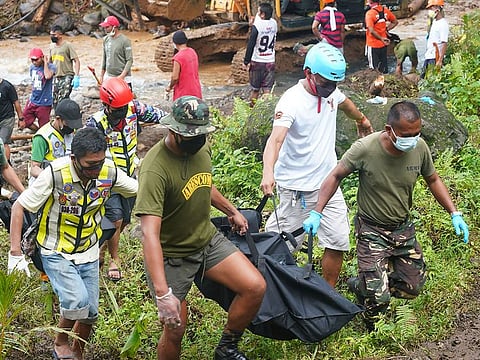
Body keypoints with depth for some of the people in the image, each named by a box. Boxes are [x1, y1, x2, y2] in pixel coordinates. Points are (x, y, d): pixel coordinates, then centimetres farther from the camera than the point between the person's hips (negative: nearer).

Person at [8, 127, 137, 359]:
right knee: (77, 299, -24)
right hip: (56, 252, -4)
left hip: (88, 253, 4)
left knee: (90, 312, 7)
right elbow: (19, 207, -17)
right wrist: (15, 253, -20)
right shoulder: (55, 174, -26)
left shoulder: (110, 172, -15)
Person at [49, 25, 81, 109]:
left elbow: (76, 61, -9)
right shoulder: (52, 47, 14)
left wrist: (76, 76, -19)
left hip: (67, 77, -7)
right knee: (55, 102, 5)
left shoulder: (68, 45, -6)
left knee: (62, 100, -19)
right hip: (56, 77, 7)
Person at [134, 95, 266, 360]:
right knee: (175, 331, -3)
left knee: (255, 288, -8)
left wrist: (231, 211, 29)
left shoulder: (201, 148, -6)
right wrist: (163, 294, -46)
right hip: (171, 255, -6)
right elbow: (149, 233, -39)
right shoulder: (155, 169, -31)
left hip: (208, 239, 6)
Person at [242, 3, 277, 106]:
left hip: (257, 62, -3)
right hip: (270, 62, 3)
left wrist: (246, 62, -7)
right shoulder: (274, 24, -1)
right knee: (267, 90, 5)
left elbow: (250, 45, -15)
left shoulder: (256, 26, -16)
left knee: (255, 89, 11)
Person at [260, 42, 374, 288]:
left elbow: (345, 103, 28)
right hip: (297, 188, -7)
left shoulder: (330, 91, 2)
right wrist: (268, 172, -52)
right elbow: (275, 139, -35)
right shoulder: (292, 101, -21)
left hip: (327, 182, 7)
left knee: (338, 243, 5)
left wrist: (362, 120, 48)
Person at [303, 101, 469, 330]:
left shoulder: (420, 148, -13)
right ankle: (373, 329, 23)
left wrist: (455, 214, 0)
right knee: (378, 299, -13)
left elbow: (433, 180, 6)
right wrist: (316, 213, -16)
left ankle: (364, 284, 35)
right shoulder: (365, 149, -25)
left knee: (413, 288, 11)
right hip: (372, 231, -5)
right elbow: (336, 176, -11)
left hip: (403, 228, 5)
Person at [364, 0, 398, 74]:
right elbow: (395, 22, 12)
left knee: (374, 67, 4)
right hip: (383, 44, 6)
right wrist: (386, 29, 6)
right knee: (384, 64, 17)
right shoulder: (385, 10, 0)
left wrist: (381, 39, -17)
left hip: (373, 45, -6)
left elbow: (371, 31, -26)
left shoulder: (370, 13, -19)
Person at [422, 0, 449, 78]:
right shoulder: (434, 21, 13)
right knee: (423, 77, 11)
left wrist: (440, 60, -25)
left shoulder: (443, 24, -16)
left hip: (435, 58, -10)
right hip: (428, 56, 10)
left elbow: (444, 44, -21)